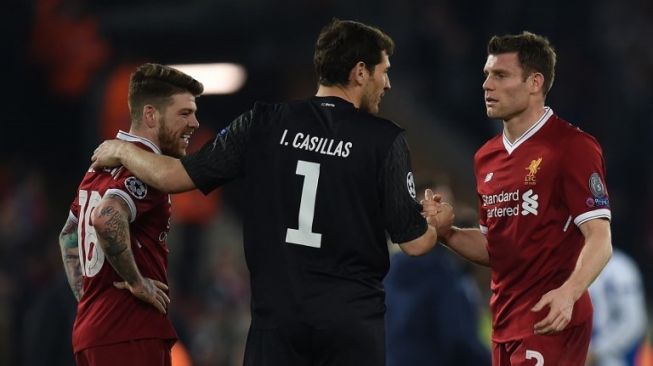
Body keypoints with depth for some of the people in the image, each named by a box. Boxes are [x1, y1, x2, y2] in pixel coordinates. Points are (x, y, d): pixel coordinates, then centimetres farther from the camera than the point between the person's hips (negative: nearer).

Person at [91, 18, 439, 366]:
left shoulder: (265, 122, 1)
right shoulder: (385, 139, -5)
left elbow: (174, 176, 3)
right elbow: (414, 242, -3)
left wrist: (122, 150, 23)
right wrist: (436, 224, 21)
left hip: (276, 315, 2)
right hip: (352, 321, -2)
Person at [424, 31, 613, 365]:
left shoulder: (573, 147, -10)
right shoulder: (487, 157, 14)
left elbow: (599, 240, -15)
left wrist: (568, 293, -31)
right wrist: (448, 233, 3)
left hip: (550, 322, -8)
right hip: (505, 323, 8)